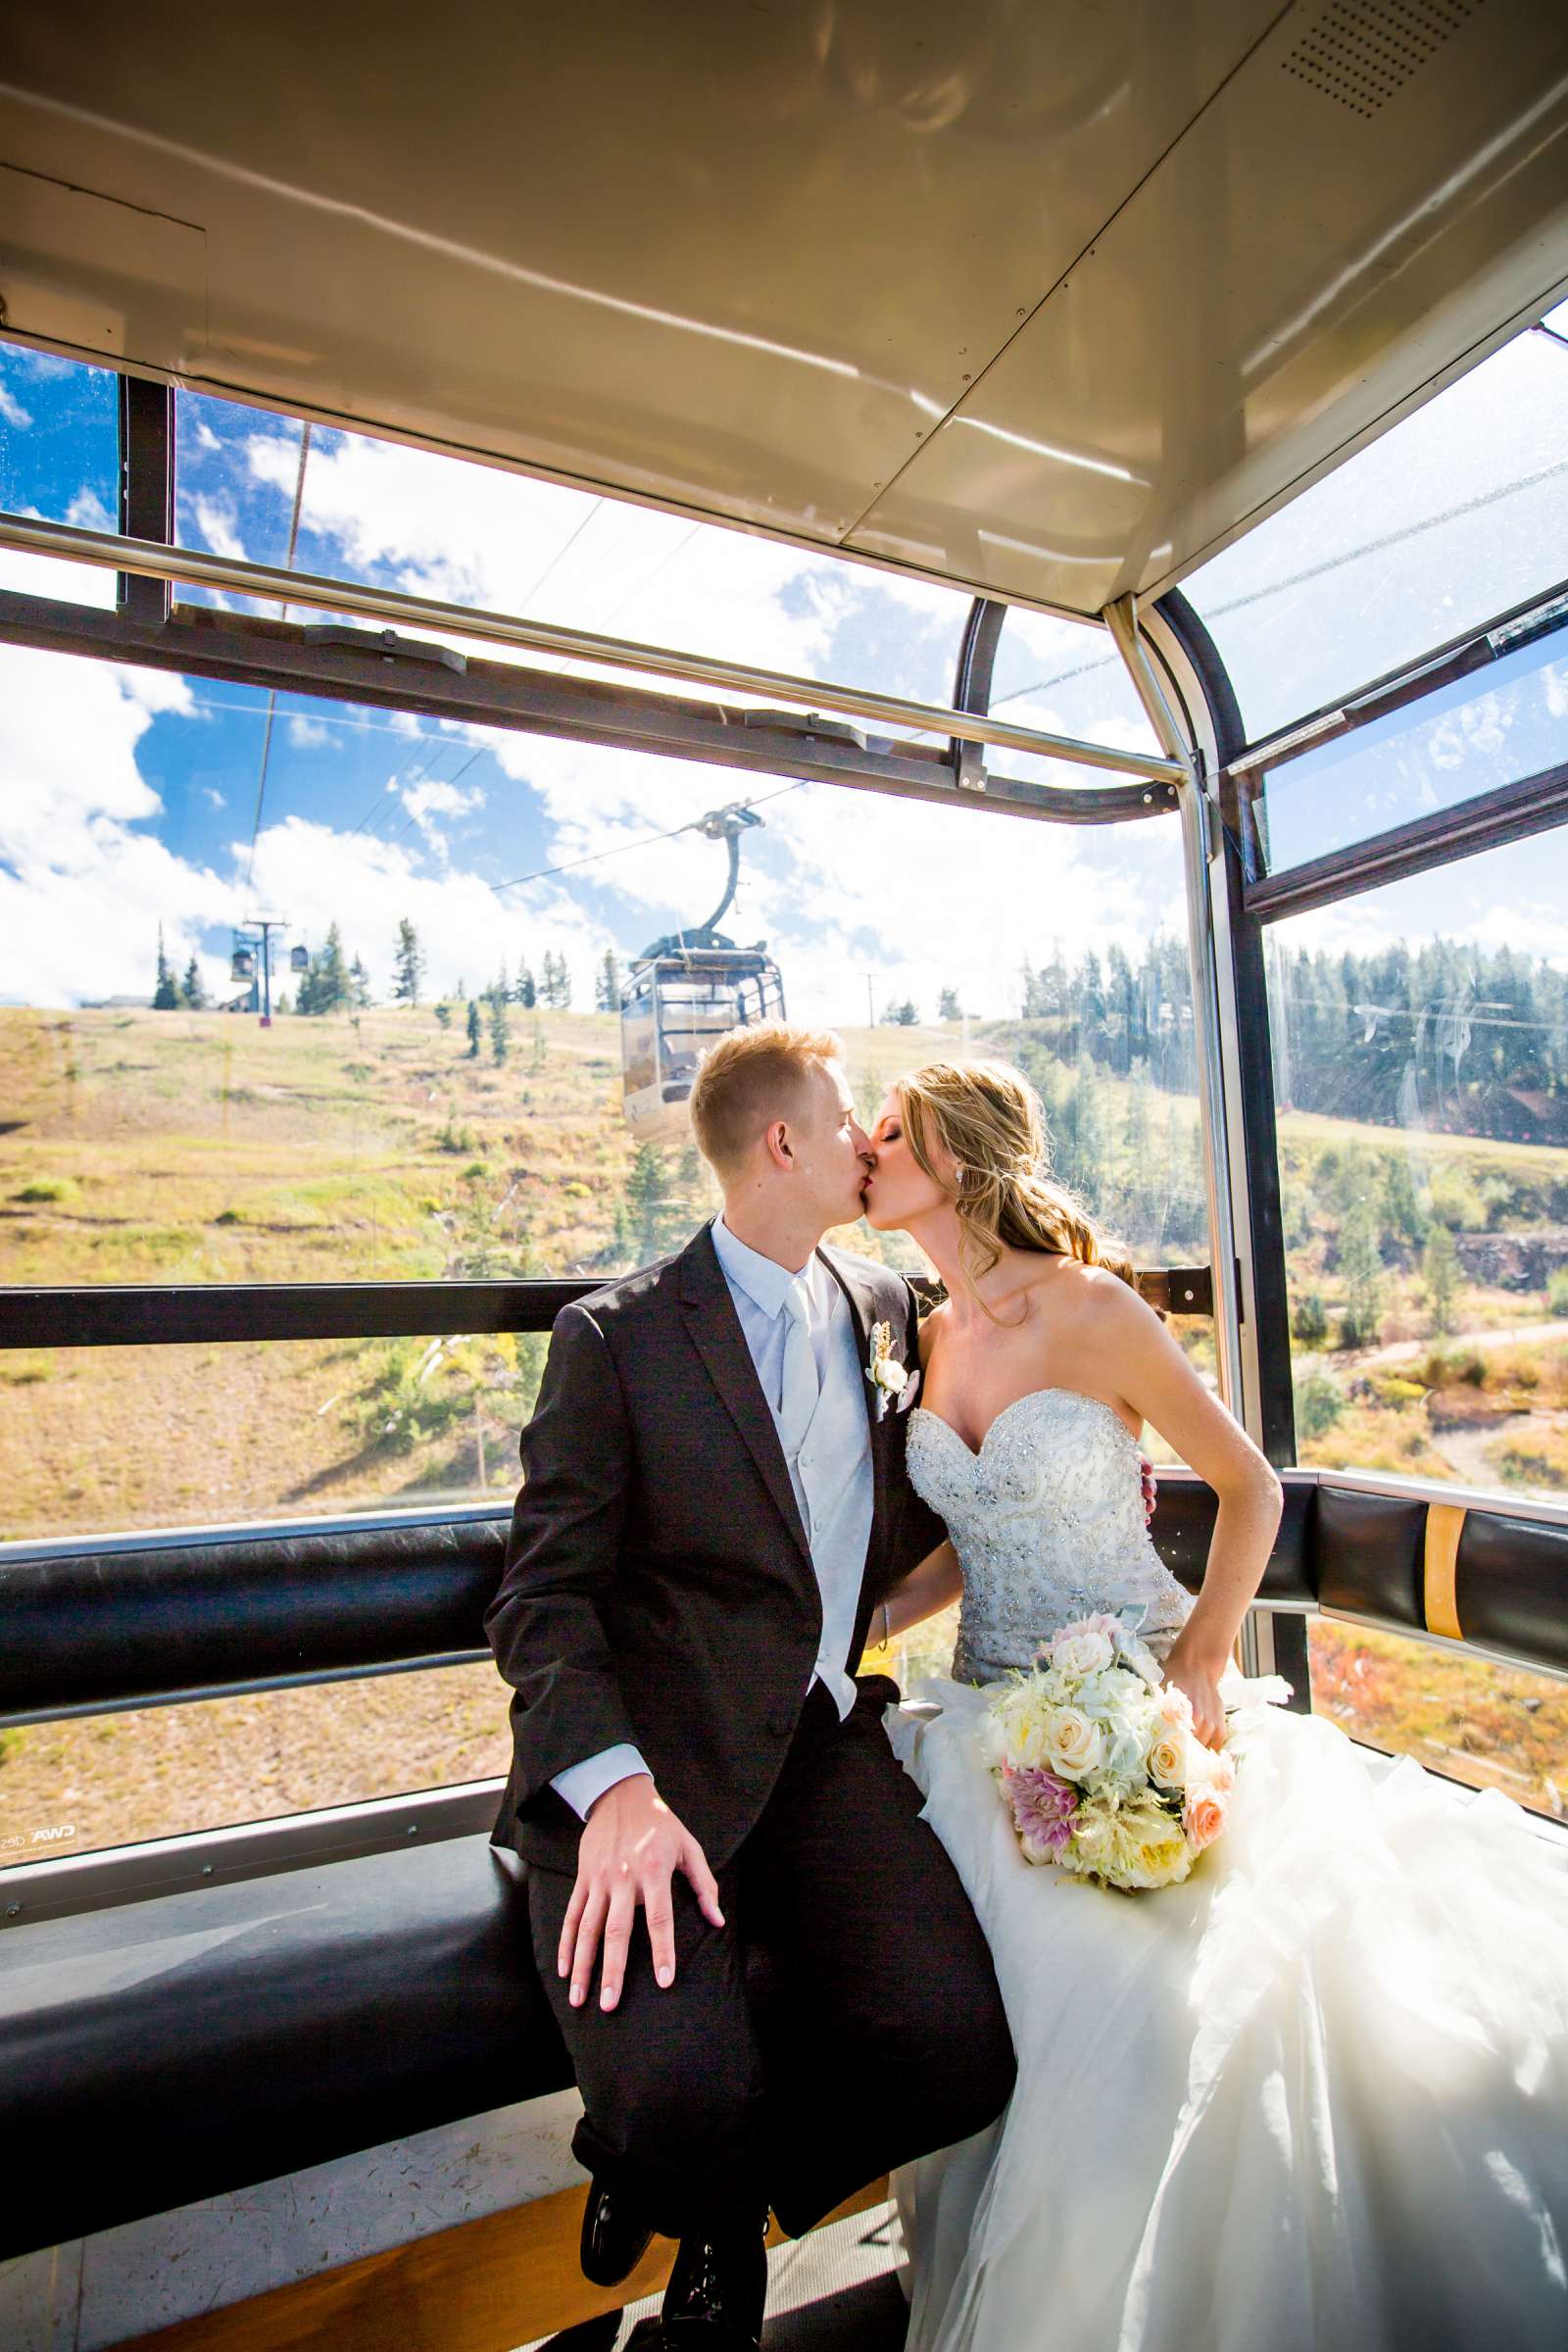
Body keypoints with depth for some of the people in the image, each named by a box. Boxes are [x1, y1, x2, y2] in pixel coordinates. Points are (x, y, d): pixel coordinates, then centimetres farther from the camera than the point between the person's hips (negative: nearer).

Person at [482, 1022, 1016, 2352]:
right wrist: (614, 1785, -24)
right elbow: (543, 1595, -9)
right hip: (650, 1757, -4)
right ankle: (676, 2156, 15)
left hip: (827, 1744, 5)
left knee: (961, 2049, -16)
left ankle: (728, 2192, 17)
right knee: (677, 2091, -25)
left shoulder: (886, 1308, 11)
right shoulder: (618, 1336, -6)